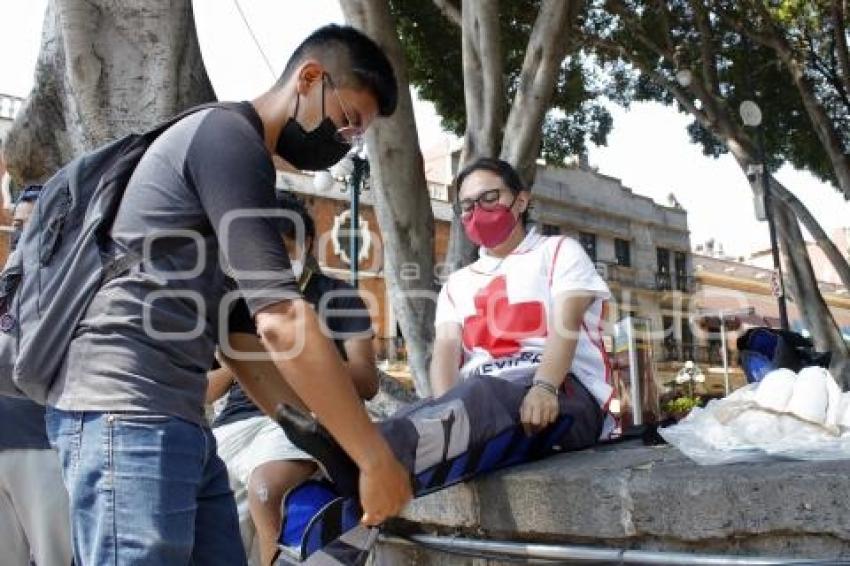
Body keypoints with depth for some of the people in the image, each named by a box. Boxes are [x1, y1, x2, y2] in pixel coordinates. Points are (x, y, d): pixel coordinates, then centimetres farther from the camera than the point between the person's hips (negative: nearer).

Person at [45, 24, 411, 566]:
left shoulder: (236, 156, 22)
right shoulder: (226, 135, -9)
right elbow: (281, 319, -20)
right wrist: (376, 457, -14)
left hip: (176, 422, 10)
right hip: (127, 414, -10)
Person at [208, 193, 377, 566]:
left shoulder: (336, 296, 8)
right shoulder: (236, 300, 18)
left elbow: (367, 384, 2)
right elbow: (202, 393, 15)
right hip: (236, 421, 5)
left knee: (266, 487, -34)